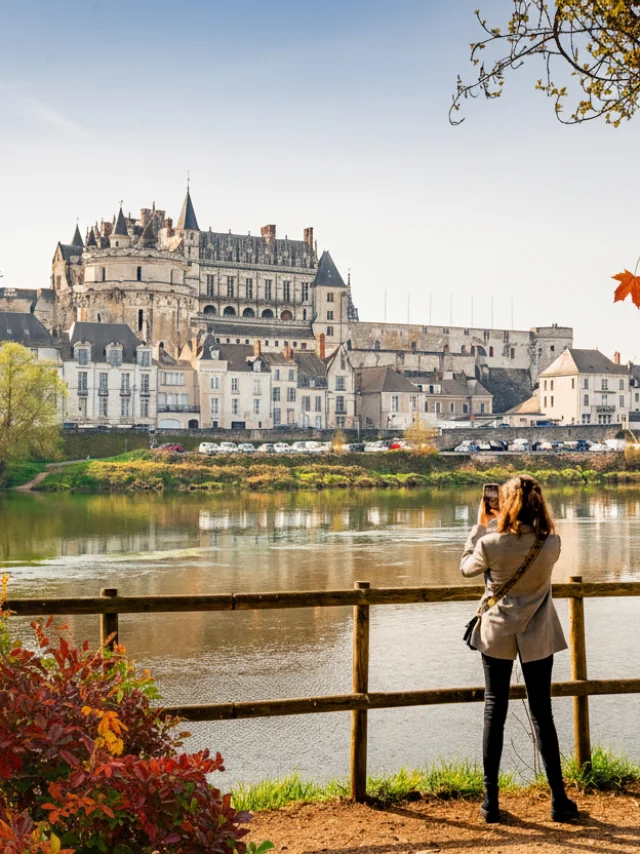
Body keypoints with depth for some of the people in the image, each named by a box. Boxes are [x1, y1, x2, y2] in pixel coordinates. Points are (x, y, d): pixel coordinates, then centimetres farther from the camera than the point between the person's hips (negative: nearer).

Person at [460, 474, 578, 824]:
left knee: (494, 713, 8)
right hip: (537, 637, 1)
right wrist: (494, 527, 9)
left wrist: (481, 525, 7)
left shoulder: (491, 544, -19)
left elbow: (466, 567, 2)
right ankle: (559, 800, 14)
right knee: (542, 714, 10)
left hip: (497, 635, -1)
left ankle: (491, 801, 10)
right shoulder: (551, 544, -14)